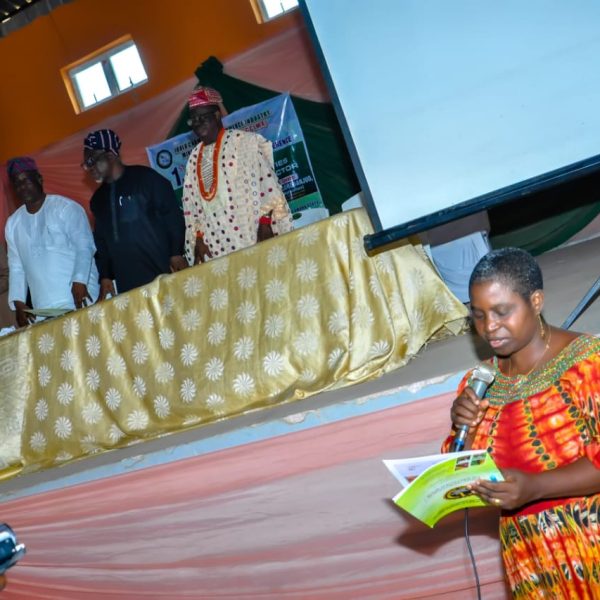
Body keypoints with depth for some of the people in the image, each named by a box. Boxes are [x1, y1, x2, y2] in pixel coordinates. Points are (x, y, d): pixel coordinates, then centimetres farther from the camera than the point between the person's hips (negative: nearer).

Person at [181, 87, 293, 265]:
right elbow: (191, 202, 16)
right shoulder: (195, 157, 17)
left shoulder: (243, 141, 1)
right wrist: (198, 237, 8)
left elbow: (265, 181, -8)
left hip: (251, 235, -4)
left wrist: (265, 224, -15)